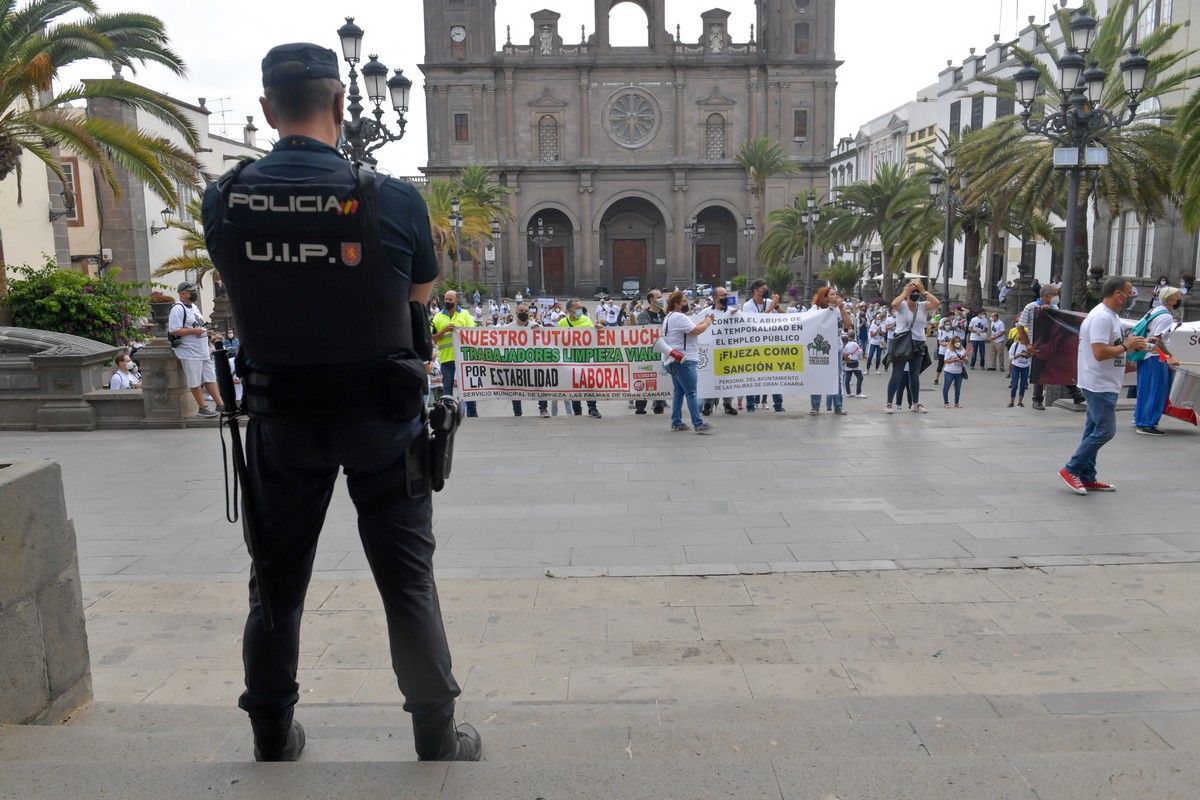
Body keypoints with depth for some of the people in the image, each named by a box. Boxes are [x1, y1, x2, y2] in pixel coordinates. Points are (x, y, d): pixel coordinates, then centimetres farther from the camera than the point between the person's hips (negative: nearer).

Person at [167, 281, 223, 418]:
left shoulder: (194, 307, 16)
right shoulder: (178, 309, -14)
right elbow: (173, 330, -22)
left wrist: (204, 331, 12)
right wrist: (193, 331, -22)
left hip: (203, 351, 9)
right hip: (190, 353, -9)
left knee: (210, 378, 11)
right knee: (195, 381, -1)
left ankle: (220, 406, 15)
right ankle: (202, 408, 7)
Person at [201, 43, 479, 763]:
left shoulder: (224, 201, -8)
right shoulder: (394, 198, -16)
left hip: (281, 414, 2)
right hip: (380, 415, -2)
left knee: (278, 577, 17)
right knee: (407, 576, 9)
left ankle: (274, 737, 31)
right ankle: (438, 739, 19)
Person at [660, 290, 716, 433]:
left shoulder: (670, 317, 20)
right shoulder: (679, 317, -13)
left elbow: (690, 329, 21)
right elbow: (695, 331, -20)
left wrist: (703, 322, 13)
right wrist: (707, 323, -4)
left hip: (673, 360, 11)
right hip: (683, 360, -11)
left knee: (678, 391, 12)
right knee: (691, 393, -11)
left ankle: (676, 423, 13)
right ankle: (698, 424, -13)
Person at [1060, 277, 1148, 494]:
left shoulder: (1111, 316, 16)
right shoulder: (1102, 317, -19)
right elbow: (1100, 353, -27)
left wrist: (1131, 345, 7)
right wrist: (1126, 347, -15)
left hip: (1103, 385, 11)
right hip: (1099, 385, -11)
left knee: (1095, 430, 12)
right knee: (1105, 431, -9)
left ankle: (1087, 478, 17)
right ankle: (1071, 470, -1)